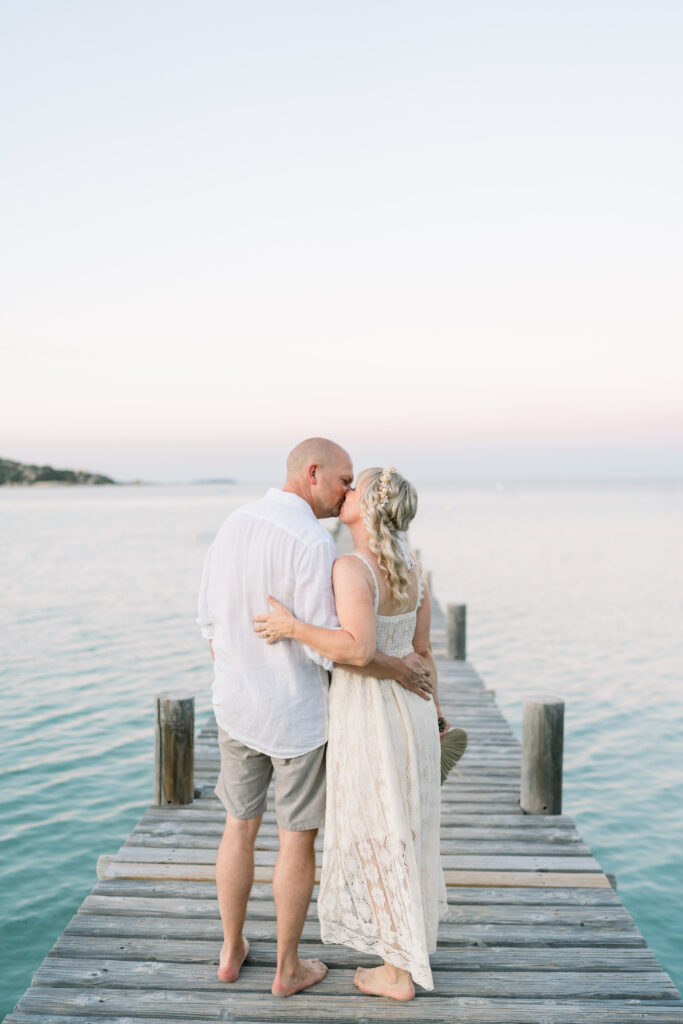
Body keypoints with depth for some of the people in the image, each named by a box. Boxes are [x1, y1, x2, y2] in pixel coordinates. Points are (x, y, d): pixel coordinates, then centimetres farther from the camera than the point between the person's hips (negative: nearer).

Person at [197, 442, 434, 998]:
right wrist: (398, 668, -11)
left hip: (237, 706, 6)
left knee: (240, 828, 21)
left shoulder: (234, 524, -1)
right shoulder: (314, 542, -24)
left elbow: (212, 618, 7)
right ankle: (288, 968, 25)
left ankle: (232, 951, 34)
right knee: (298, 840, 11)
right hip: (297, 713, -6)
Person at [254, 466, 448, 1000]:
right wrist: (433, 713, 20)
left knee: (379, 846, 8)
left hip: (367, 720, -8)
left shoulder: (350, 568, -23)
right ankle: (412, 939, 42)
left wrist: (291, 627, -23)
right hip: (409, 709, 8)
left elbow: (358, 650, -34)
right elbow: (421, 650, 8)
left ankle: (398, 973, 22)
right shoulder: (411, 566, 2)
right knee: (403, 832, 24)